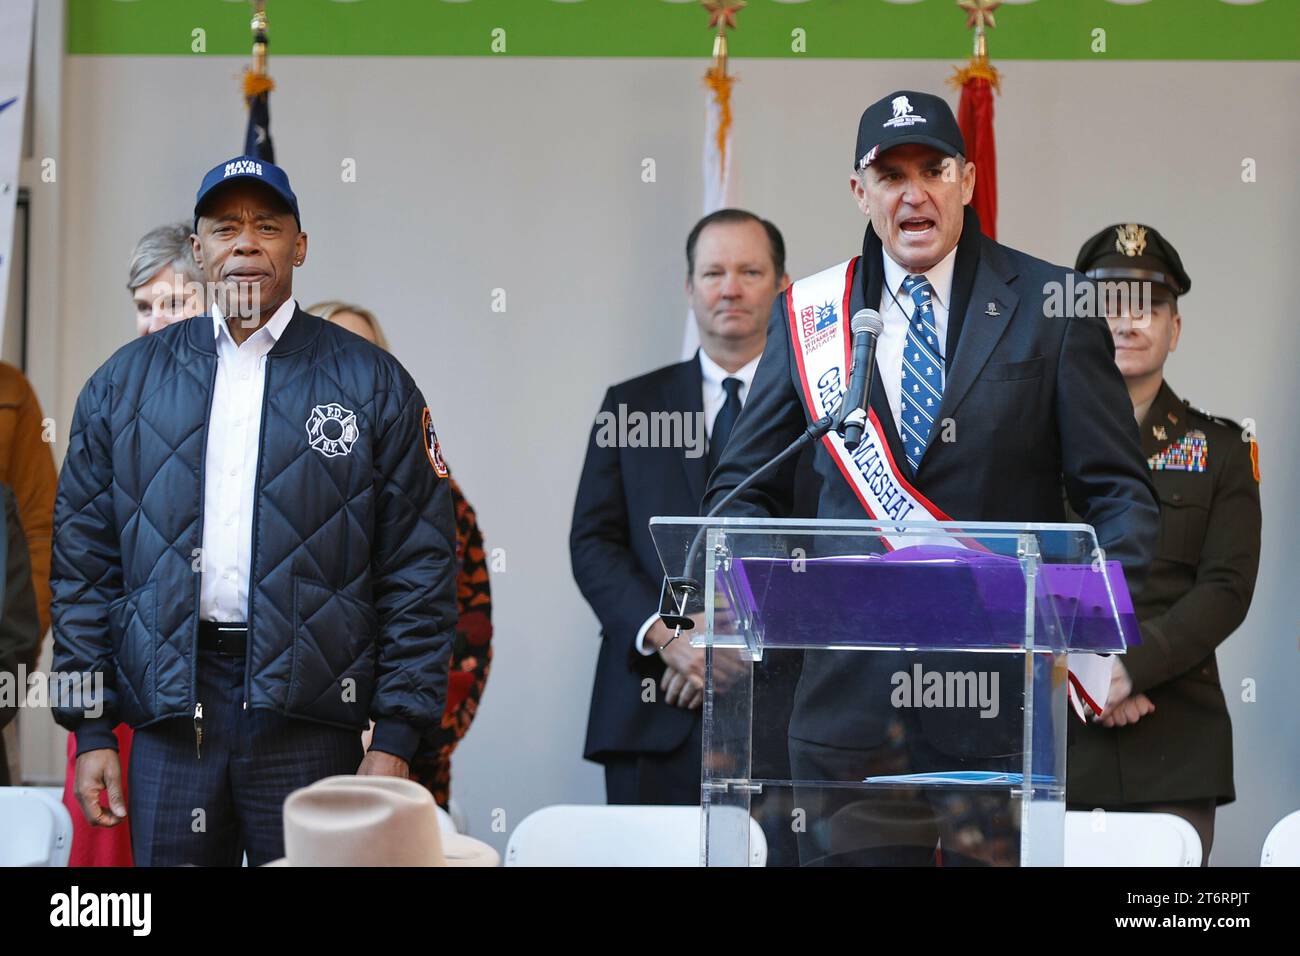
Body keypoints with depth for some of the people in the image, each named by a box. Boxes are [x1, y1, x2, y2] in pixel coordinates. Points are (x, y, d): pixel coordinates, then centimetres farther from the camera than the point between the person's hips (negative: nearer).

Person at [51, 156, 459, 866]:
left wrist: (396, 737, -5)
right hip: (169, 716, 2)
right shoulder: (126, 382, 11)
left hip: (310, 722, -2)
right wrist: (90, 729, 3)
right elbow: (84, 560, 10)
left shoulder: (372, 383, 5)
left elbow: (419, 568, 1)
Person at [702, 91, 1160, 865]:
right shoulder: (808, 315, 9)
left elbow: (1120, 489, 2)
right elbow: (745, 489, 15)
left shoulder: (1050, 305, 3)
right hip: (851, 693, 2)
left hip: (1007, 689, -2)